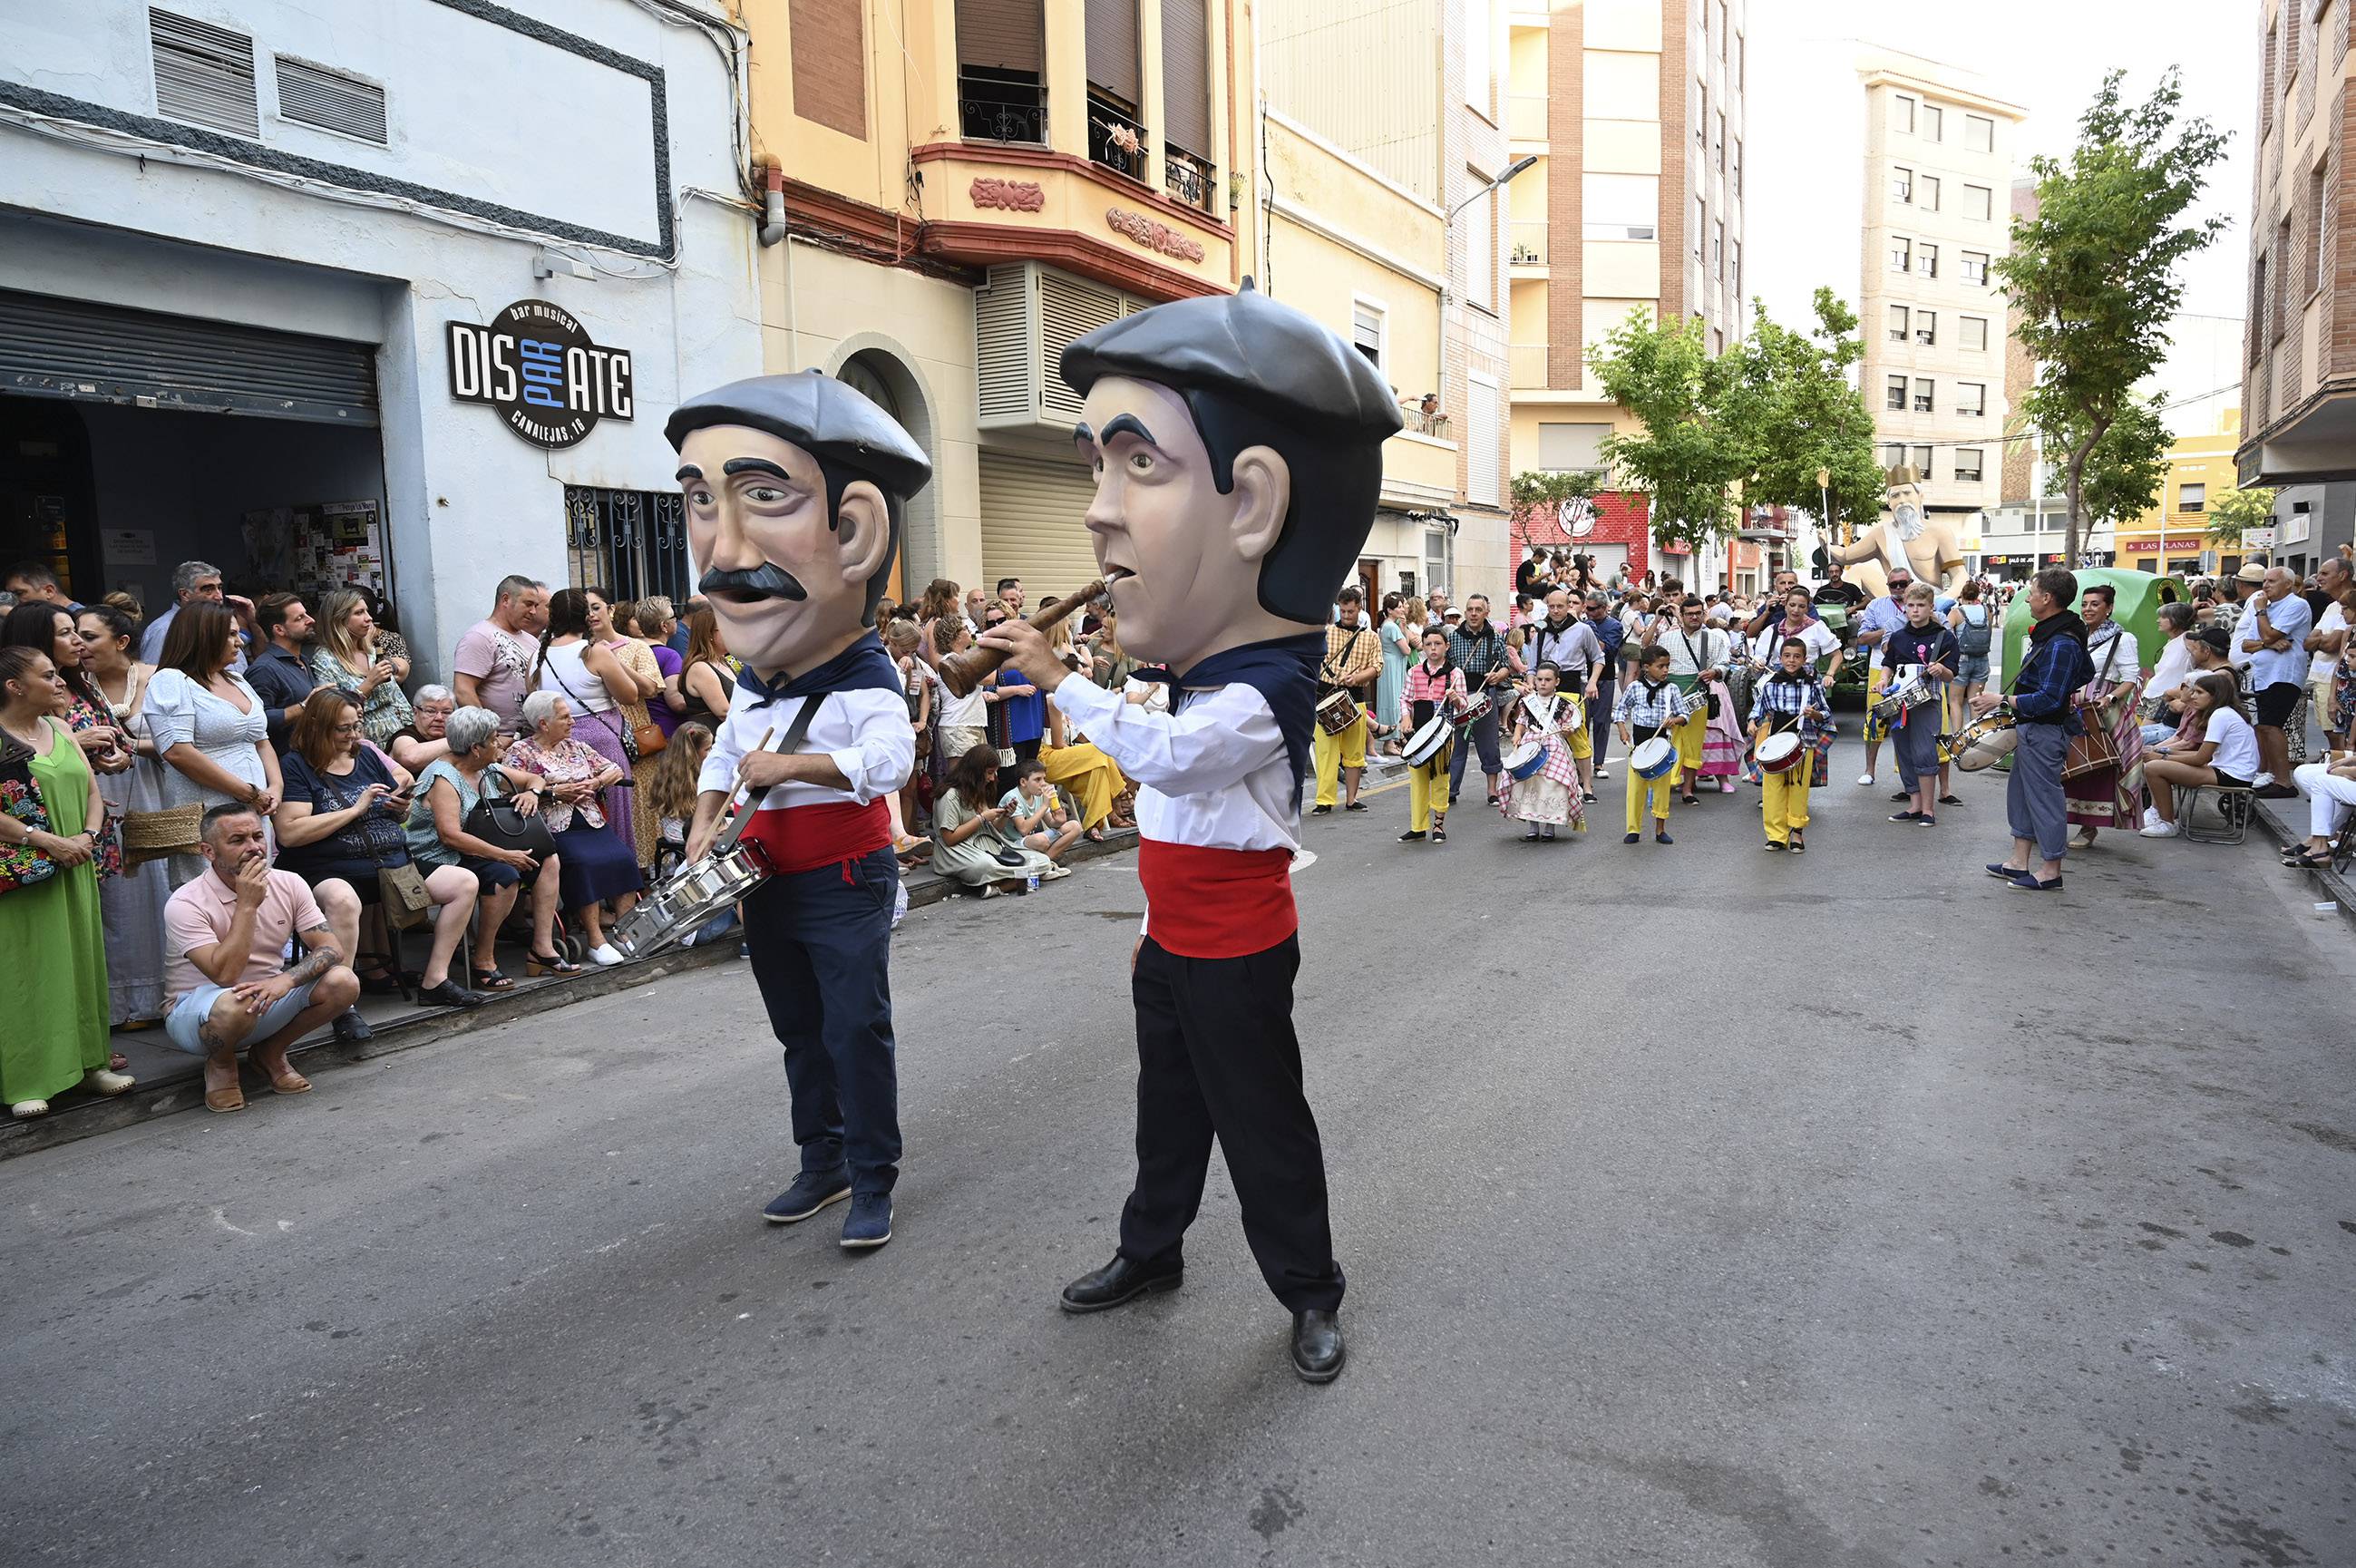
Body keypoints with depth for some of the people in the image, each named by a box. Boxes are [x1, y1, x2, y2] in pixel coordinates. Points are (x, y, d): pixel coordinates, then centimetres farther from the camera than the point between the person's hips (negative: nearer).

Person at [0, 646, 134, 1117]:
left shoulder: (60, 729, 13)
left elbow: (92, 791, 12)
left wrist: (87, 836, -5)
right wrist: (46, 841, -19)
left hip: (75, 872, 7)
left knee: (81, 962, 11)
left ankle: (88, 1060, 21)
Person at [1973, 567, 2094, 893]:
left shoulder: (2060, 644, -24)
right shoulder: (2054, 632, 9)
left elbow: (2048, 700, -28)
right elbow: (2086, 673, 23)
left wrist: (2000, 700, -25)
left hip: (2044, 732, -11)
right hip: (2032, 728, 11)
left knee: (2044, 795, -1)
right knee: (2021, 791, 17)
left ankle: (2050, 872, 9)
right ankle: (2019, 861, 25)